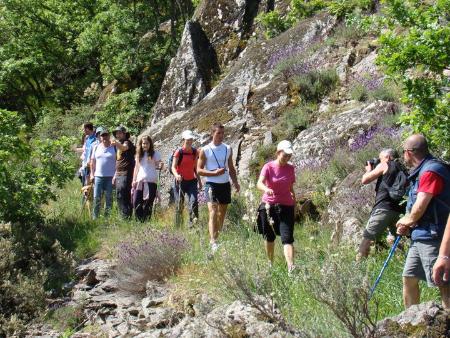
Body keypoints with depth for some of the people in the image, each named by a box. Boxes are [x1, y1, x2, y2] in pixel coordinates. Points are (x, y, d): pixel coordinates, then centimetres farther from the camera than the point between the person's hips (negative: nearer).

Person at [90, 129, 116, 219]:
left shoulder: (114, 147, 2)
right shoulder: (96, 147, 10)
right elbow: (92, 162, 15)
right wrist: (92, 174, 7)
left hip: (110, 177, -2)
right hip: (98, 176, 2)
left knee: (109, 198, 3)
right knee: (96, 198, 0)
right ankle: (94, 217, 6)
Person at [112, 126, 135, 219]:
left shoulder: (127, 142, -6)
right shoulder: (119, 145, 21)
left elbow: (124, 148, -33)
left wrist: (117, 144, -53)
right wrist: (115, 175, 22)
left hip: (126, 174, -9)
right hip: (119, 175, 9)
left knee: (122, 196, -16)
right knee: (120, 197, 9)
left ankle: (126, 216, -16)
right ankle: (124, 216, 14)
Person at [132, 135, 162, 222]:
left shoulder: (155, 154, 2)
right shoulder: (139, 154, 13)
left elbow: (157, 165, 2)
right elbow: (136, 167, 17)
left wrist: (160, 166, -22)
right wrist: (134, 180, 10)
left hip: (151, 181, -4)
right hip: (140, 181, 4)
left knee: (148, 203, -3)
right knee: (136, 202, -4)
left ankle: (146, 221, 3)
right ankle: (140, 220, 5)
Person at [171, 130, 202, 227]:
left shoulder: (195, 152, 6)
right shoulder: (179, 152, -8)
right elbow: (173, 167, -13)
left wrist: (199, 180, 17)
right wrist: (176, 175, -33)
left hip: (191, 181, 3)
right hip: (180, 181, -3)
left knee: (194, 201, -17)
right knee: (179, 204, 3)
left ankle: (193, 221, -21)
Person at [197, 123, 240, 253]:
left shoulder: (228, 149, 9)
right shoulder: (205, 150, -3)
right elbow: (199, 170, -4)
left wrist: (235, 182, 3)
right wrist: (215, 173, -17)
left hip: (225, 184, 5)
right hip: (212, 184, -5)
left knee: (222, 212, 12)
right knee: (213, 211, -16)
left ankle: (218, 236, 27)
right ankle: (213, 242, -25)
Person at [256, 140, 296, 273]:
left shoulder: (291, 169, 3)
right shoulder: (268, 167, -6)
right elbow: (259, 183, -21)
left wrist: (294, 205, 16)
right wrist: (266, 189, -43)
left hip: (286, 207, 1)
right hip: (269, 206, -1)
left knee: (287, 238, -11)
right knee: (269, 237, 12)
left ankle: (291, 267, -21)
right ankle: (270, 263, 31)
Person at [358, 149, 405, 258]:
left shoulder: (384, 165, 3)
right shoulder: (401, 169, 20)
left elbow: (364, 180, 2)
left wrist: (369, 170, 22)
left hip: (384, 208, -7)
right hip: (398, 210, 7)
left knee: (367, 239, -7)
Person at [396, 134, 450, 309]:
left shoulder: (431, 171, -16)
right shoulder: (420, 172, 16)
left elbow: (420, 207, -20)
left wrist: (407, 221, -1)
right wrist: (407, 225, 5)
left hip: (432, 237, -11)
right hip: (419, 236, 11)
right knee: (409, 278, 15)